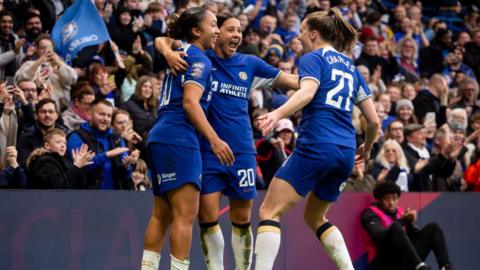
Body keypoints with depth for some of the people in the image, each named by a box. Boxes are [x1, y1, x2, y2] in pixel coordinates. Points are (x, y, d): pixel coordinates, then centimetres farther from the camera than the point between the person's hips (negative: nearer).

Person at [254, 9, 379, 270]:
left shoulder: (313, 58, 3)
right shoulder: (351, 67, 22)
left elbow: (307, 92, -20)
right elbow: (374, 120, 19)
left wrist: (277, 114, -36)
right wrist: (367, 148, 38)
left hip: (315, 146, -7)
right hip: (345, 152, 7)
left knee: (269, 212, -6)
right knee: (315, 217, 24)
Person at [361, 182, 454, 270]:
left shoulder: (401, 212, 19)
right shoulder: (371, 214, 1)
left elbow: (418, 234, 8)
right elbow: (380, 235, -20)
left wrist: (410, 222, -11)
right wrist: (402, 221, -24)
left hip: (404, 262, 6)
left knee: (433, 228, -1)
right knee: (395, 226, -30)